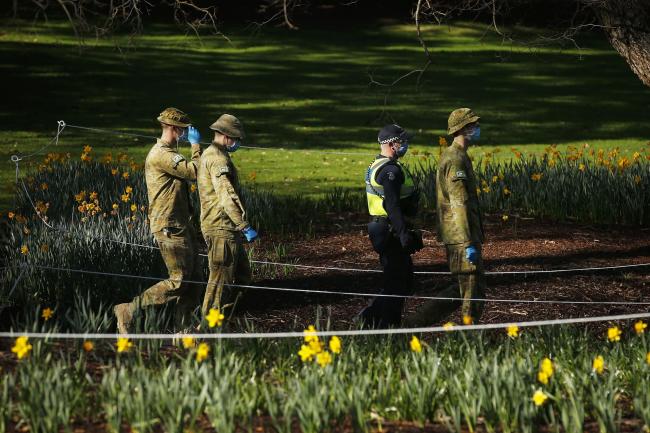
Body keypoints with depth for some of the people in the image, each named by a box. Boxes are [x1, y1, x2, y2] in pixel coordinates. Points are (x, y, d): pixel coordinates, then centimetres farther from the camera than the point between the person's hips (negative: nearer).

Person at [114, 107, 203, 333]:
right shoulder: (161, 155, -15)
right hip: (169, 227, -11)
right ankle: (128, 310, -6)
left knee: (194, 279, 8)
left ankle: (183, 329, 12)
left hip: (180, 225, 11)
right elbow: (193, 171, -19)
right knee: (179, 280, -11)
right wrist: (196, 145, -9)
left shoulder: (169, 153, 20)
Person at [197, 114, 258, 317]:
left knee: (242, 274, 16)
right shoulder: (217, 158, -16)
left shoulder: (209, 155, 19)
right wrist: (245, 226, -27)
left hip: (227, 228, 11)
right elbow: (227, 196, -26)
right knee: (221, 278, -5)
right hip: (221, 228, -11)